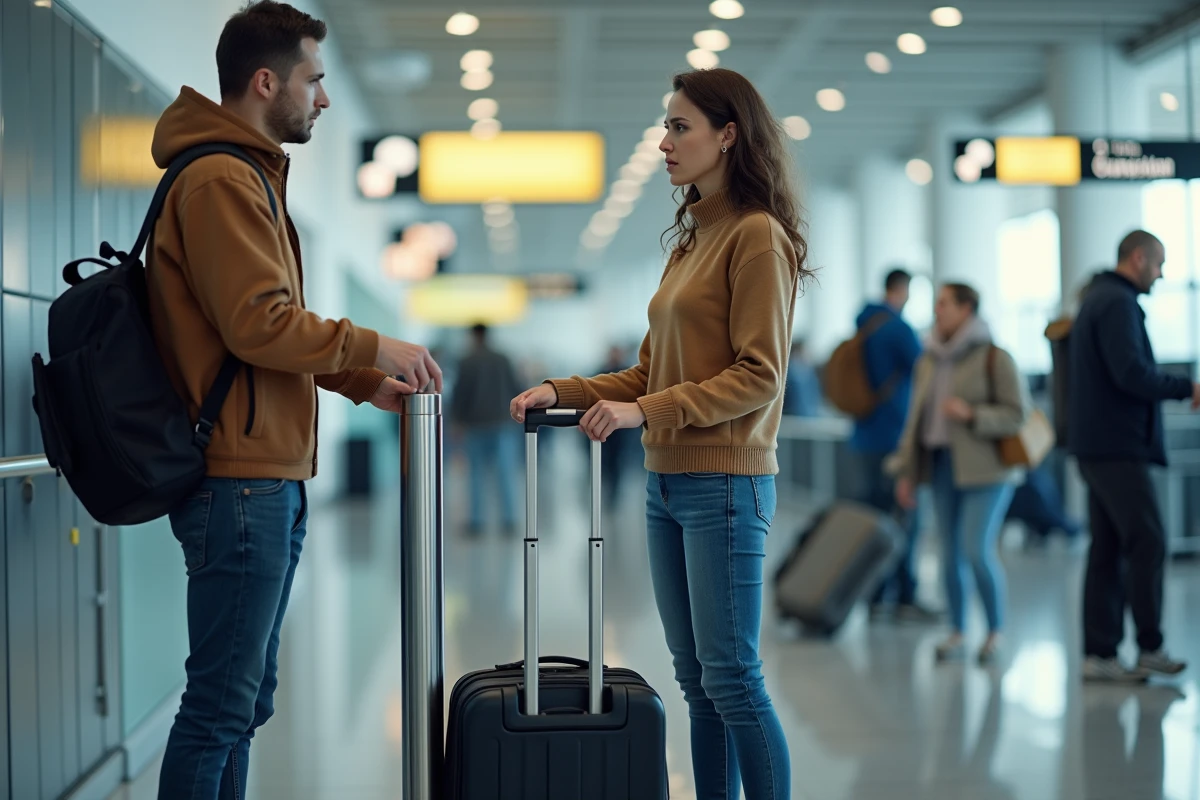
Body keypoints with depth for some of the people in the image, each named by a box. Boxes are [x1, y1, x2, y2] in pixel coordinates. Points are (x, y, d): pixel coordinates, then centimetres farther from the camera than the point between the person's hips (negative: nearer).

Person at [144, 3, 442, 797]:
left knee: (246, 700, 15)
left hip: (270, 482, 11)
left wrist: (363, 382, 16)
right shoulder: (222, 180, -12)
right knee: (223, 704, -6)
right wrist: (371, 348, -9)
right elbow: (260, 323, -20)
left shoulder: (249, 176, 21)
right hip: (242, 481, -11)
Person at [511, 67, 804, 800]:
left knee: (731, 676, -5)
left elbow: (759, 376, -16)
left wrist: (645, 412, -20)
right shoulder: (691, 239, 17)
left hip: (725, 485, -9)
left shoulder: (758, 236, -9)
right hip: (668, 484, 9)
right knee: (696, 679, 11)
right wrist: (565, 393, 7)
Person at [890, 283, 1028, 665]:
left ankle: (995, 630, 6)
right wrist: (906, 472, 14)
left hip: (985, 468, -6)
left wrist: (971, 415, -21)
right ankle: (957, 633, 16)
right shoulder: (929, 361, 13)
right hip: (942, 464, 6)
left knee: (978, 549, -12)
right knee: (951, 552, 6)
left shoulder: (994, 358, -7)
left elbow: (1018, 415, -10)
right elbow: (916, 418, 16)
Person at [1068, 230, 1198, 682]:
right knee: (1148, 544, -5)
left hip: (1098, 446, 10)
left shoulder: (1097, 300, 20)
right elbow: (1132, 373, -23)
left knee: (1107, 550, 7)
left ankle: (1098, 654, 7)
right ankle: (1150, 648, -1)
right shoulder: (1118, 303, -12)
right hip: (1118, 446, -10)